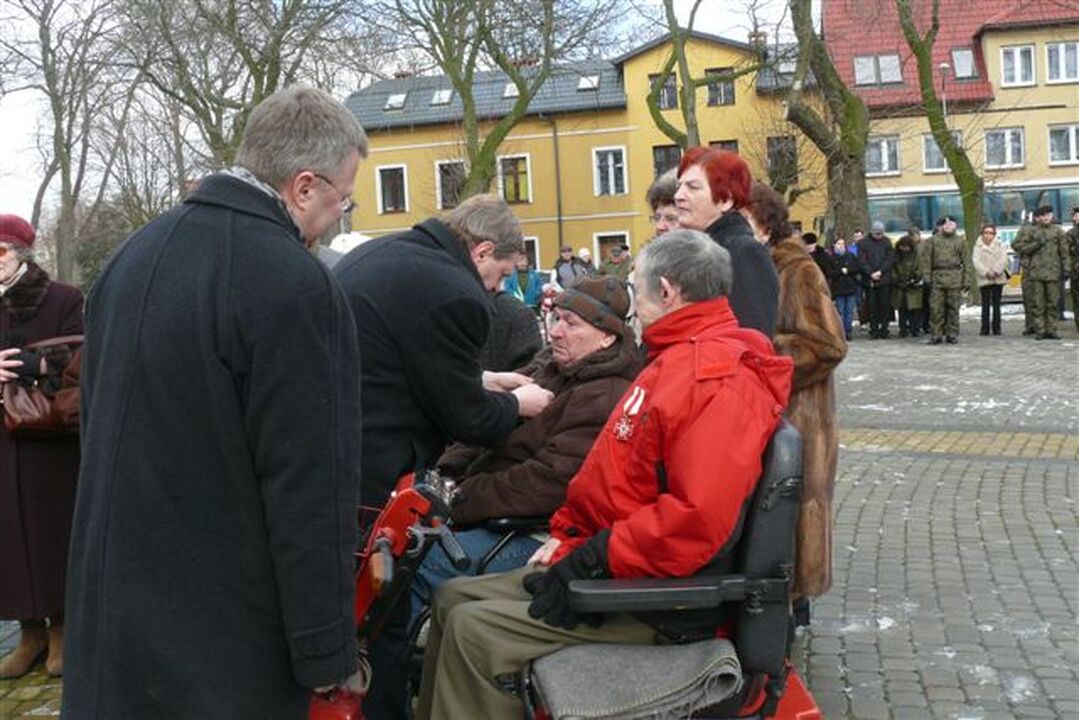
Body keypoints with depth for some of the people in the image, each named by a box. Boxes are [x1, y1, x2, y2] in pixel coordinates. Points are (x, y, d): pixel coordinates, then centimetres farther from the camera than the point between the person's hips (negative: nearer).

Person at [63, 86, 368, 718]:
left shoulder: (135, 254, 6)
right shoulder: (297, 286, -21)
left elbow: (102, 423, 14)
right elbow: (309, 490, -22)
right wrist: (329, 652, -13)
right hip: (223, 639, -8)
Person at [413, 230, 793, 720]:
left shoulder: (720, 378, -20)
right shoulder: (677, 359, 15)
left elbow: (698, 519, -31)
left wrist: (594, 559, -24)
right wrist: (567, 533, 8)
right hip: (597, 554, 11)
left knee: (474, 631, -18)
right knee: (454, 598, 9)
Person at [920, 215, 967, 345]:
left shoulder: (959, 241, 12)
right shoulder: (932, 240, 8)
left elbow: (965, 261, 12)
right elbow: (926, 259, 5)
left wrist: (965, 280, 6)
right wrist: (927, 276, -4)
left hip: (955, 277, 1)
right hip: (937, 277, -1)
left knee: (953, 307, 3)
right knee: (936, 307, -4)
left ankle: (952, 334, 10)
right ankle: (936, 334, 1)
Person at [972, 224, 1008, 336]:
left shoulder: (1000, 245, 8)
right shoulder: (978, 247, 6)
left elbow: (1003, 259, -3)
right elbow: (976, 262, -4)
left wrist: (996, 271, -16)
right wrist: (986, 272, -16)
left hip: (998, 278, 1)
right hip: (984, 279, -1)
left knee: (996, 304, 3)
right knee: (985, 304, -3)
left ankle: (996, 328, 6)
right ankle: (985, 328, 0)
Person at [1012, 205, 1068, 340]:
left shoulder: (1057, 231, 12)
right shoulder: (1029, 231, 4)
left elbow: (1064, 251, 13)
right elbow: (1017, 246, -2)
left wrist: (1065, 268, 8)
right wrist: (1036, 244, -10)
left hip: (1053, 273, 2)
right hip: (1035, 272, -2)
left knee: (1052, 303, 3)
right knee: (1037, 304, -2)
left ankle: (1051, 330, 8)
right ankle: (1039, 330, 3)